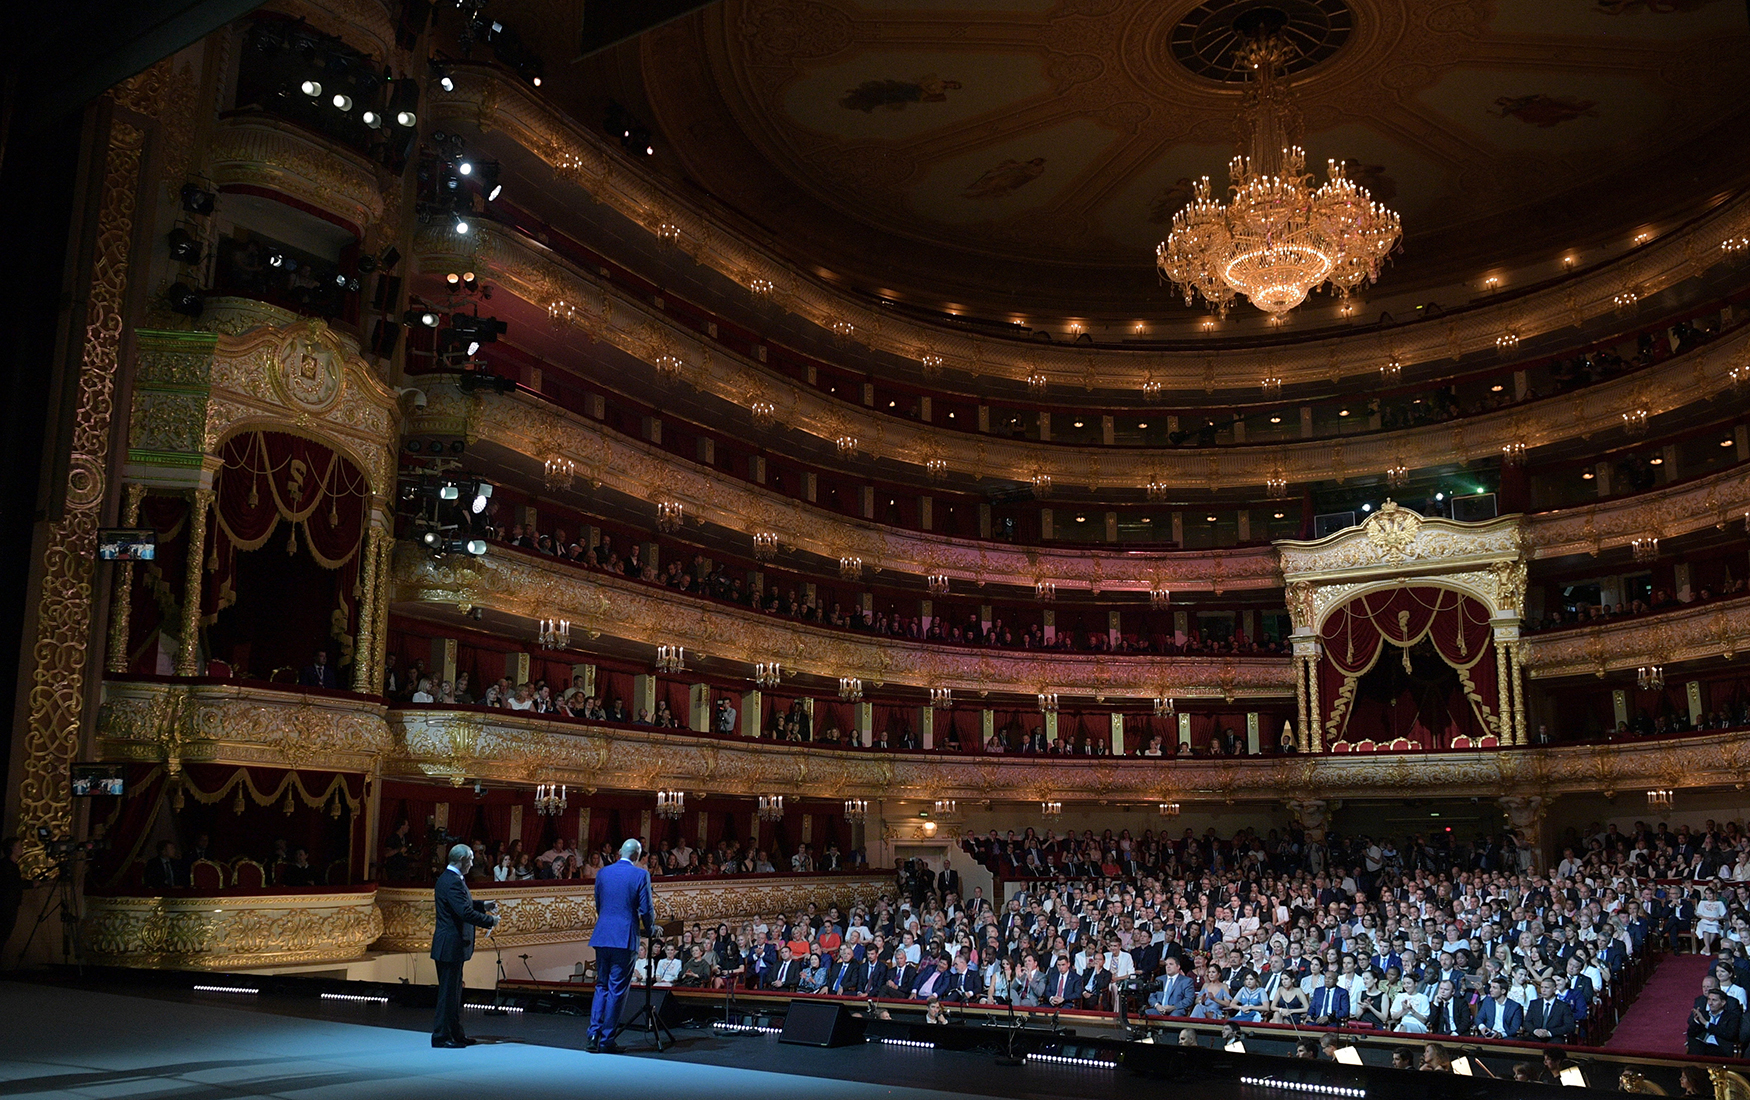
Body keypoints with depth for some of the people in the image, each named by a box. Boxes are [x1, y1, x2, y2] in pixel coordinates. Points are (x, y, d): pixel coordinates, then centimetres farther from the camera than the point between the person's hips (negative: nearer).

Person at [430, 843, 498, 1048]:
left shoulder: (449, 879, 13)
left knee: (454, 991, 16)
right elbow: (466, 913, -26)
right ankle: (440, 1036, 3)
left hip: (451, 944, 11)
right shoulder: (452, 882, -20)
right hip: (451, 945, -11)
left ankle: (455, 1033, 24)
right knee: (448, 991, -4)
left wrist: (483, 905, 16)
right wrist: (491, 920, -15)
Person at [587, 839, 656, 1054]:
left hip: (602, 936, 4)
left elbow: (598, 905, 16)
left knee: (602, 986, 15)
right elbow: (646, 909, -6)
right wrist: (650, 930, 12)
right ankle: (606, 1040, 5)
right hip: (625, 938, -4)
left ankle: (594, 1034, 5)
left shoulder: (602, 873, 7)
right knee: (617, 990, 2)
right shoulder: (640, 875, -6)